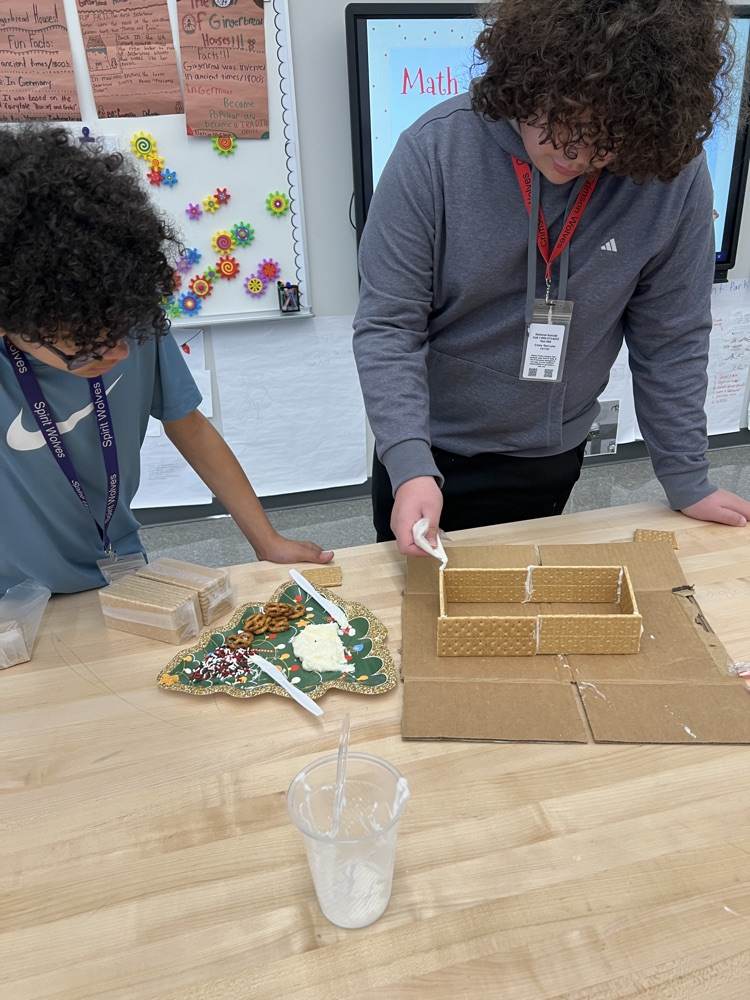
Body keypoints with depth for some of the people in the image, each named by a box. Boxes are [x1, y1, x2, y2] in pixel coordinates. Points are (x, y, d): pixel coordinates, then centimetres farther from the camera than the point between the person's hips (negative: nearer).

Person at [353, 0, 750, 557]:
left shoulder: (673, 174, -16)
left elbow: (670, 340, -7)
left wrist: (688, 483, -1)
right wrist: (411, 466, -30)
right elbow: (387, 325, -19)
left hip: (550, 460, 1)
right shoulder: (435, 150, -20)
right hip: (425, 453, 0)